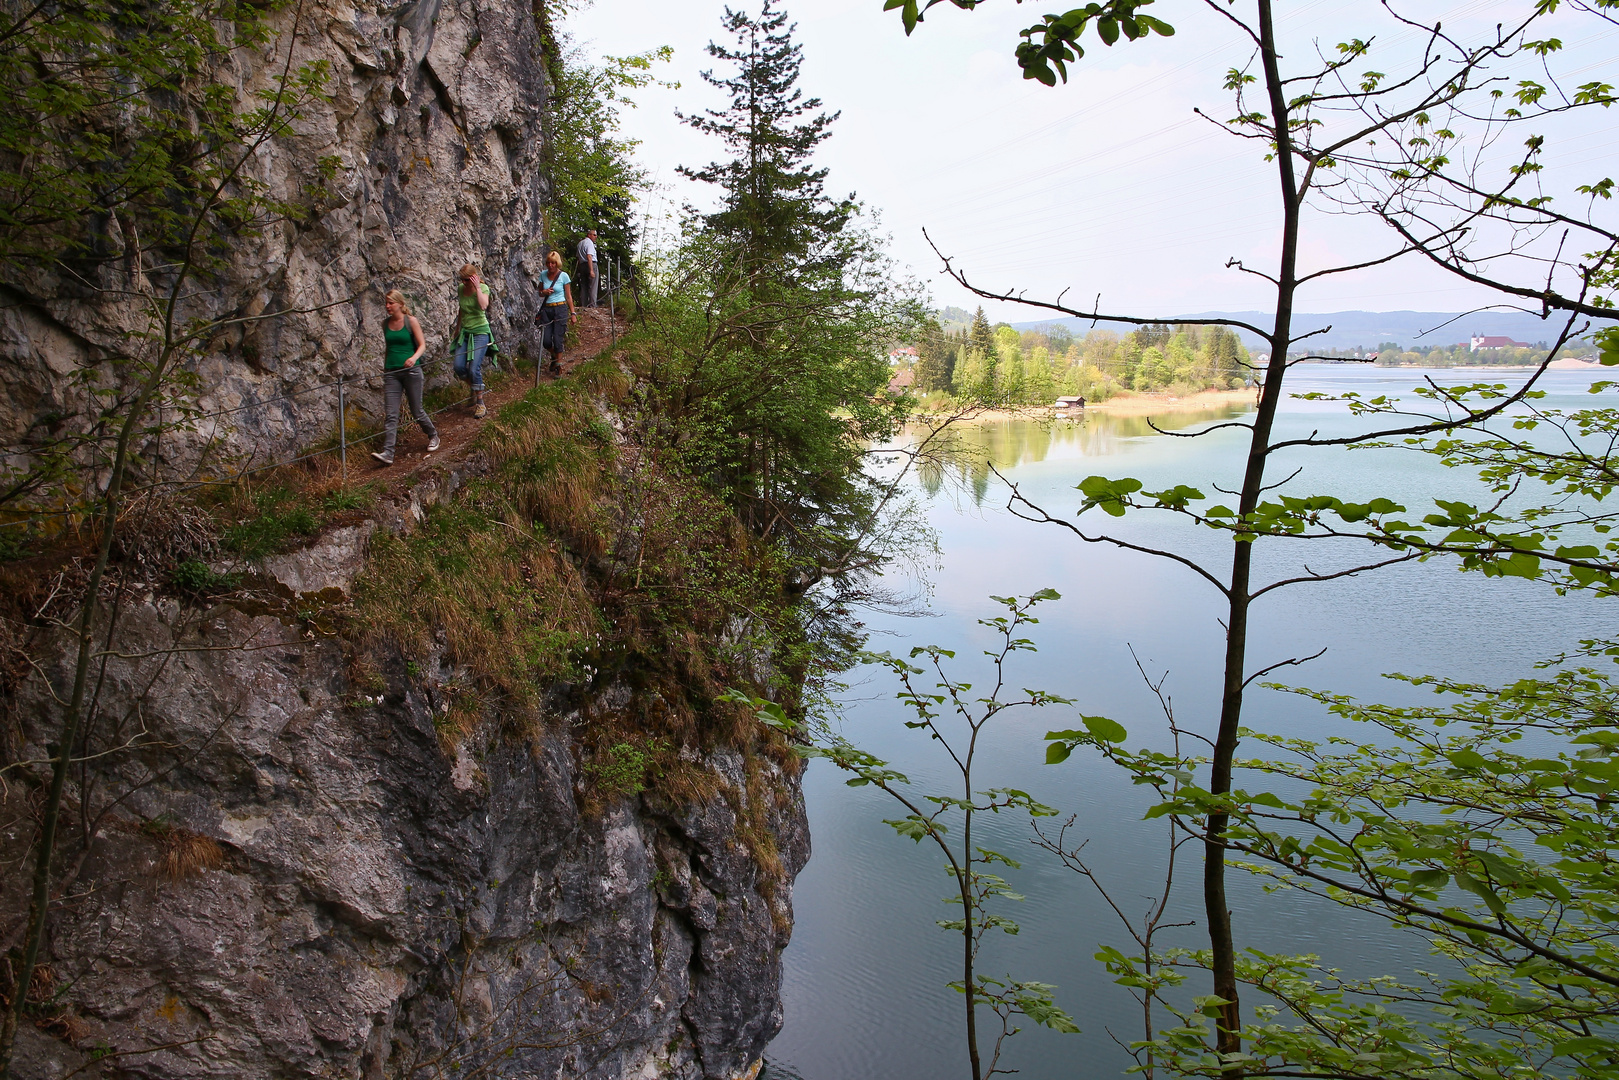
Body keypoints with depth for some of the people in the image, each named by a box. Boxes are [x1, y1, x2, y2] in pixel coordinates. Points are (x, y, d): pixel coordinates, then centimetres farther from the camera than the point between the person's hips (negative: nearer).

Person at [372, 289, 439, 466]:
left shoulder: (411, 321, -3)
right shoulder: (385, 323, 9)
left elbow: (422, 345, -6)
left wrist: (414, 358, -25)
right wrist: (384, 368, 21)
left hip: (410, 371, -3)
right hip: (391, 372, 3)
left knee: (416, 410, 6)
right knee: (391, 415, -5)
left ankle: (433, 435, 34)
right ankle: (387, 453, -11)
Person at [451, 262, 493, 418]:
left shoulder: (483, 288, -11)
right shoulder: (461, 288, 5)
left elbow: (483, 305, -32)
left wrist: (478, 288, -25)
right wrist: (457, 328, 26)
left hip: (480, 332, -6)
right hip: (465, 331, 6)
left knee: (474, 368, -13)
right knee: (459, 367, -4)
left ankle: (480, 403, -1)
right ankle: (475, 388, 24)